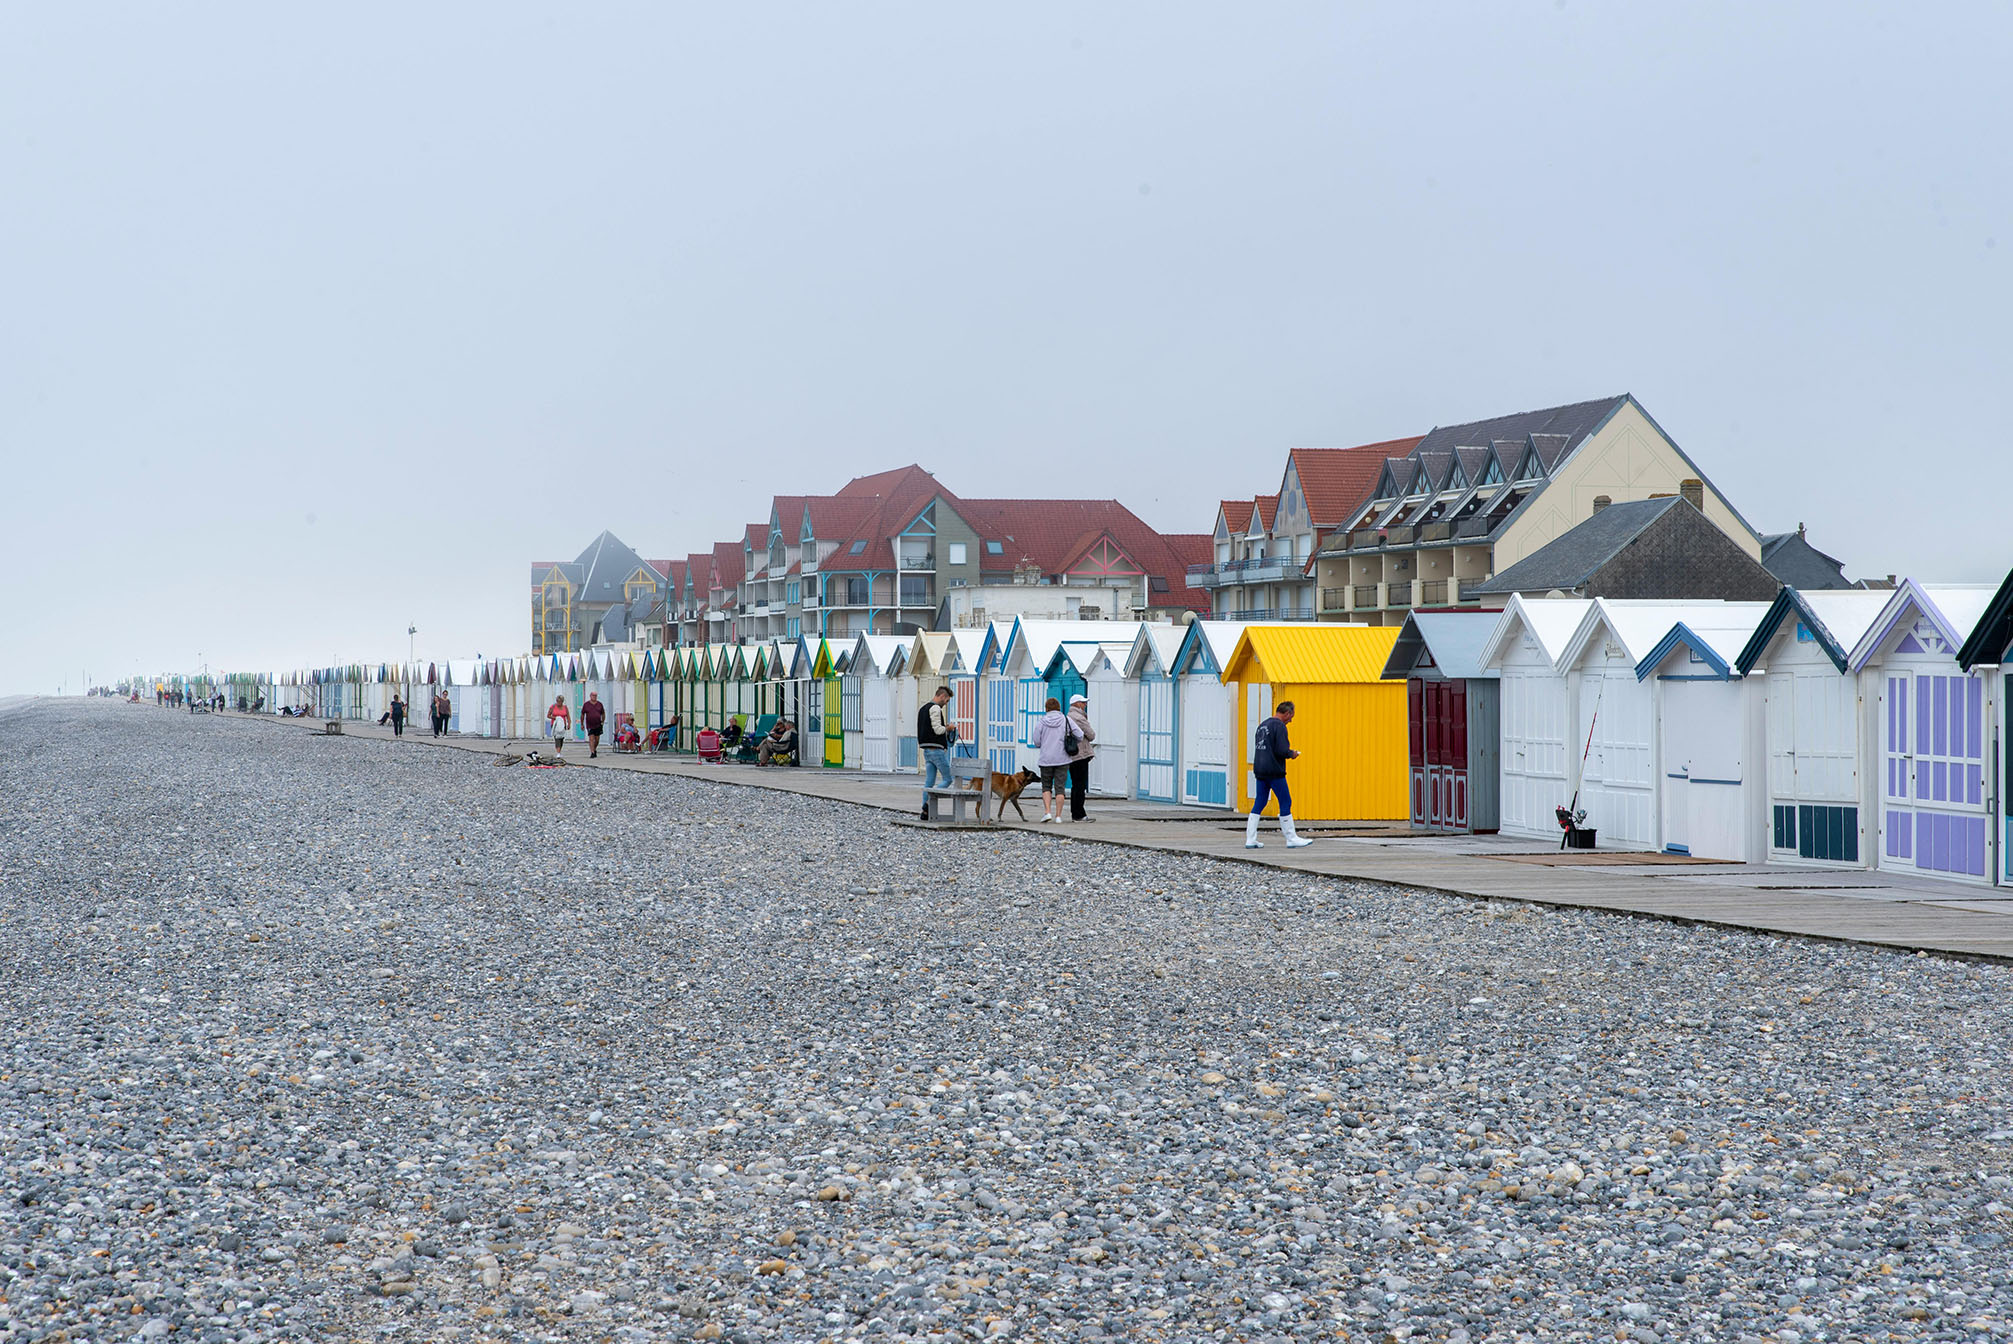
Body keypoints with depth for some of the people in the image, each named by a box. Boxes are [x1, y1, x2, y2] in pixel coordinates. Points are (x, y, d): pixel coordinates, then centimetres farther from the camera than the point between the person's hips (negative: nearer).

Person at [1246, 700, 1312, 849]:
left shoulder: (1262, 726, 16)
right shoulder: (1279, 726, -11)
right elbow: (1282, 751, -19)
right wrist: (1292, 754, 2)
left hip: (1259, 770, 8)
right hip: (1274, 772, -8)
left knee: (1259, 804, 9)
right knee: (1285, 803, 0)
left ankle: (1250, 840, 6)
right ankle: (1291, 839, 5)